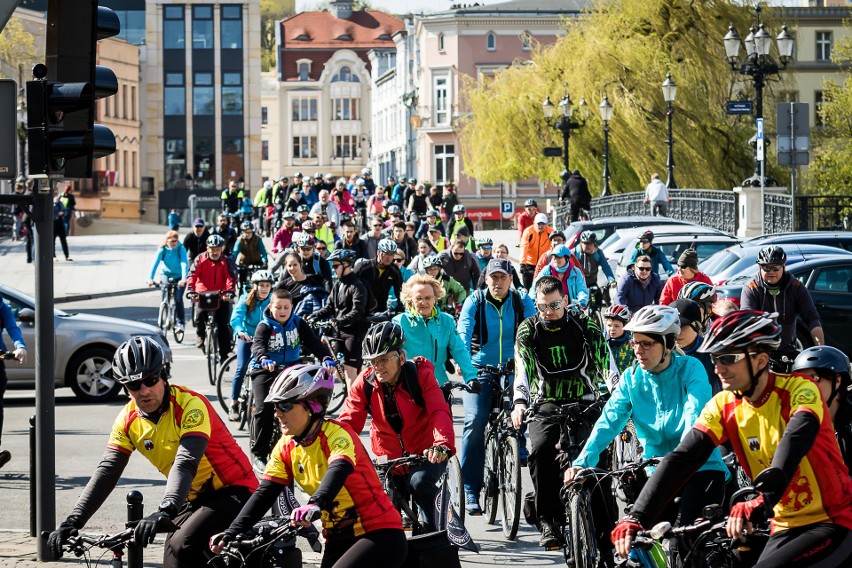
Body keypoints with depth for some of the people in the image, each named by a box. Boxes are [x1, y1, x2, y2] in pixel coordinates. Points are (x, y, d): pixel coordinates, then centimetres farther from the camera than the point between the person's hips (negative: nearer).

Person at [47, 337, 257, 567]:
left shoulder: (191, 405, -23)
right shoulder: (129, 419, -4)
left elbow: (186, 463, -36)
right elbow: (107, 471, -11)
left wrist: (165, 511, -52)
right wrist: (72, 522, -24)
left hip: (232, 490, -7)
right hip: (194, 498, 7)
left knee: (182, 546, -27)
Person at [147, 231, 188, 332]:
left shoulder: (181, 249, -19)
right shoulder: (162, 250, -15)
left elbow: (184, 264, -29)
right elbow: (155, 263, -23)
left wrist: (183, 279, -44)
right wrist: (150, 278, -36)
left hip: (179, 277, -2)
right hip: (167, 275, 2)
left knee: (178, 298, -14)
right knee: (165, 297, -12)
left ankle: (180, 322, -1)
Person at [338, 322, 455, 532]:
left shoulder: (420, 374, -17)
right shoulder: (364, 383, -9)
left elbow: (439, 412, -29)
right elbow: (348, 420, -16)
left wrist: (442, 444, -49)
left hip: (427, 454, -3)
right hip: (390, 458, 3)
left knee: (420, 481, -32)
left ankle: (433, 530, -12)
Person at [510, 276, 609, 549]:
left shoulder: (585, 328, 0)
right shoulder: (528, 330, 2)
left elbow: (606, 363, -2)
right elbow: (523, 370, -6)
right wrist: (519, 402, -24)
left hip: (584, 401, 0)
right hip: (546, 403, 0)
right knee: (541, 449, -28)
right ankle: (548, 521, -24)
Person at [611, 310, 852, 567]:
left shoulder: (798, 389, -15)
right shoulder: (723, 406, -1)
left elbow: (796, 441, -33)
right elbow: (681, 459, -10)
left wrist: (760, 502, -50)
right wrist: (636, 518, -23)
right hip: (786, 528, 6)